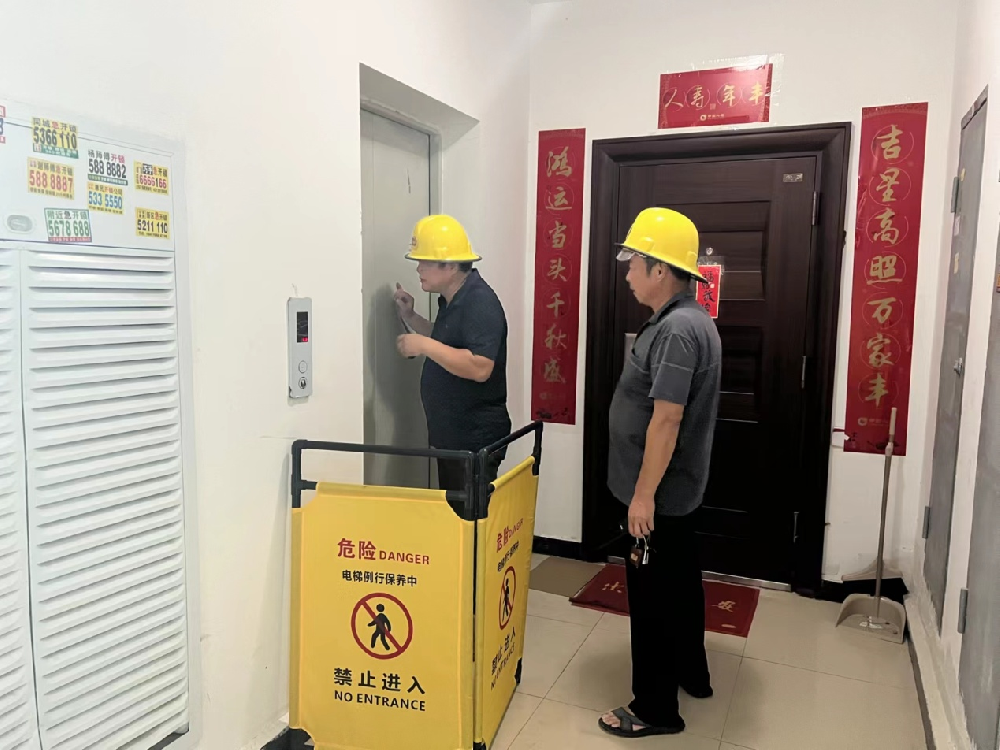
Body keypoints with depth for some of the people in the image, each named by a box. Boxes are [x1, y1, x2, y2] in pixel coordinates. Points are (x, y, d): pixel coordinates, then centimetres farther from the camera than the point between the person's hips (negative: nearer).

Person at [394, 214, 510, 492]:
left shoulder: (480, 303, -21)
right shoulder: (453, 300, 9)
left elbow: (479, 368, -30)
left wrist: (424, 345, -26)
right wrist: (409, 316, 11)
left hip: (476, 440, -10)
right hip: (451, 435, 10)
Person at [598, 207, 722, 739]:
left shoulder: (677, 329, -24)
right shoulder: (687, 320, 9)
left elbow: (666, 420, -27)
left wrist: (644, 495, -22)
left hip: (659, 493, -10)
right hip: (677, 488, 10)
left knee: (654, 596, 3)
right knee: (679, 581, 22)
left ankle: (655, 708, 19)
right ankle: (692, 674, 40)